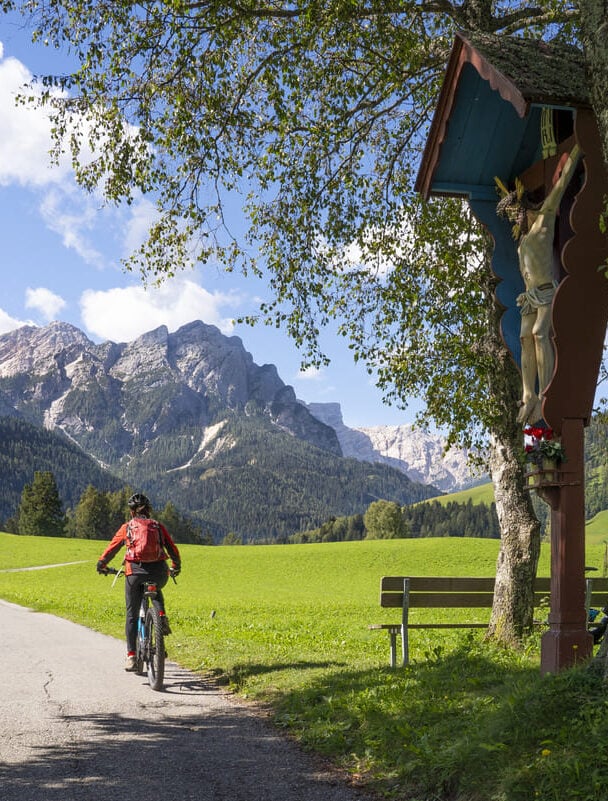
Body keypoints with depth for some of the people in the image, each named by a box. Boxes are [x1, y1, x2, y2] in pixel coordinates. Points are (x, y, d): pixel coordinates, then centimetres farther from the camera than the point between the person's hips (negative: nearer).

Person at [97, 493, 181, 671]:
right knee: (157, 591, 38)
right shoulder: (158, 526, 17)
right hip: (159, 572, 2)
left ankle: (131, 656, -2)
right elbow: (173, 549, 17)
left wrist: (101, 565, 33)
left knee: (132, 615, 7)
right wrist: (176, 566, 35)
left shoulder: (127, 527, 14)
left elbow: (111, 548, 16)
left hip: (135, 572, -2)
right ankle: (162, 618, 13)